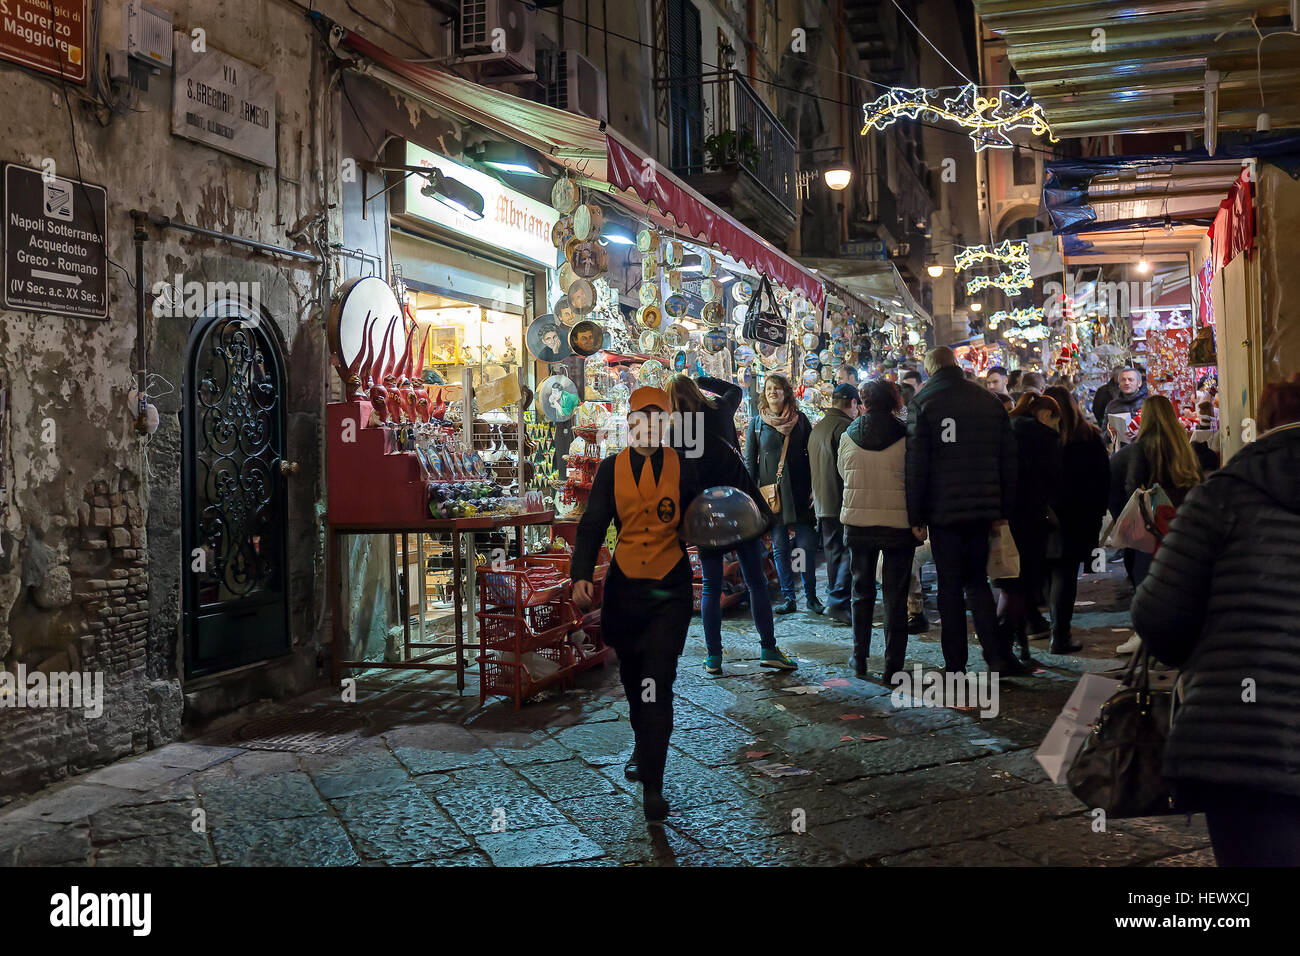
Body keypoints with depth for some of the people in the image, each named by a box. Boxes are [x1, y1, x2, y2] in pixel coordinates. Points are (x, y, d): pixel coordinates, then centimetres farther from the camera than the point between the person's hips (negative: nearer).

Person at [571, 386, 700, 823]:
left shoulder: (682, 466, 1)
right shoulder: (611, 469, 4)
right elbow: (592, 525, 1)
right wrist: (581, 576, -12)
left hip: (671, 588, -3)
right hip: (624, 585, 3)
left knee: (657, 684, -10)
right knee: (632, 677, 18)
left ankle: (652, 784, -5)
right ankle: (644, 749, 43)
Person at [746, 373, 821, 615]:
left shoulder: (800, 419, 6)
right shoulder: (757, 422, 5)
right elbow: (749, 461, 6)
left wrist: (814, 488, 1)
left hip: (799, 492, 0)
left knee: (807, 544, -2)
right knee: (779, 546, 4)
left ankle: (811, 596, 10)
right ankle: (788, 598, 11)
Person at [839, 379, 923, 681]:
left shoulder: (848, 437, -1)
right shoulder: (905, 437, -9)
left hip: (857, 523, 2)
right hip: (897, 523, -2)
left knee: (862, 591, 17)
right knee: (895, 597, 5)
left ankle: (860, 659, 22)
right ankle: (893, 666, 5)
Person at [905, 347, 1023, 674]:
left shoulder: (922, 404, -5)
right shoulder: (990, 401, 7)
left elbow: (916, 463, -9)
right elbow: (1008, 459, 7)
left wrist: (915, 514, -4)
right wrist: (1003, 509, 11)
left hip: (942, 510, -3)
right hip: (982, 508, 4)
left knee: (950, 585, 4)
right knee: (977, 581, 14)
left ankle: (955, 663, 6)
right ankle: (998, 655, 5)